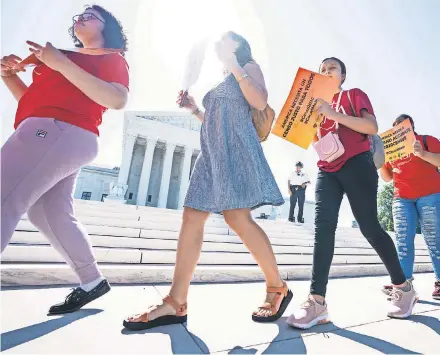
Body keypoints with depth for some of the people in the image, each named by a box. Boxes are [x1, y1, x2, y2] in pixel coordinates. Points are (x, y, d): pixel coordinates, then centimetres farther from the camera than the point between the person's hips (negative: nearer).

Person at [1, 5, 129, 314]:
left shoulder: (111, 58, 9)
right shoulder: (71, 58, 31)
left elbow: (117, 100, -14)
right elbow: (34, 100, 31)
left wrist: (61, 64, -13)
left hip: (59, 132, -9)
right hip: (50, 134, 9)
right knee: (52, 217, 9)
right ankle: (92, 282, 20)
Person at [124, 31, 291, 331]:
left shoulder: (250, 67, 14)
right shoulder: (221, 80, 34)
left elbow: (260, 102, -6)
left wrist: (235, 65, -3)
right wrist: (194, 109, 19)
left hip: (237, 147, -7)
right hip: (212, 150, 8)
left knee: (238, 219, -19)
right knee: (192, 219, -6)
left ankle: (278, 289, 1)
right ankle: (176, 304, -4)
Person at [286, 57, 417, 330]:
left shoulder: (354, 95, 11)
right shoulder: (319, 103, 25)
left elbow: (372, 127, -7)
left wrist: (333, 114, -16)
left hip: (357, 165, -4)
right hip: (327, 170, 4)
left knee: (369, 226, -1)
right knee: (323, 226, -13)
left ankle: (404, 288, 23)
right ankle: (317, 301, -16)